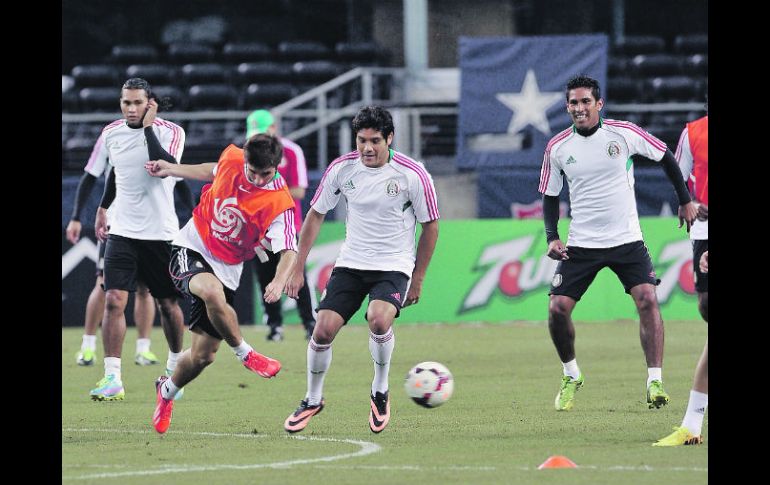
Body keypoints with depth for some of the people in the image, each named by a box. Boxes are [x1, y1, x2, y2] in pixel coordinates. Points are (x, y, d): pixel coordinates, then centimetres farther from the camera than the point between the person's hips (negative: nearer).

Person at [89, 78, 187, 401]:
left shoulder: (170, 132, -10)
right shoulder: (111, 133, 3)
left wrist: (148, 127, -22)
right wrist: (103, 208, 30)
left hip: (160, 233, -2)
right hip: (122, 230, 2)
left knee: (167, 303, 10)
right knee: (114, 299, -13)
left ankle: (175, 366, 33)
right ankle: (112, 379, -15)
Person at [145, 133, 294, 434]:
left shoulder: (279, 203, -21)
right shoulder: (231, 159, -10)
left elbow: (288, 250, -26)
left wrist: (279, 281, -45)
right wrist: (171, 170, 18)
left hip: (226, 270, 0)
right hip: (191, 248, 0)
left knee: (203, 355, 2)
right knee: (213, 293, -36)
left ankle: (166, 392, 34)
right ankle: (245, 354, -12)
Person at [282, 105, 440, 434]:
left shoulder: (413, 175, -14)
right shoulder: (342, 169, -6)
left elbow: (430, 226, -1)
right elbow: (315, 215, 7)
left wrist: (417, 279, 2)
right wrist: (298, 269, 6)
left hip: (394, 267, -3)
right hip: (350, 264, 3)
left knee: (378, 319, -31)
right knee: (323, 330, -10)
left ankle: (380, 392, -5)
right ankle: (313, 400, 16)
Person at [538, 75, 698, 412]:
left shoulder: (623, 133, -8)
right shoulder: (557, 147, -2)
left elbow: (665, 157, 7)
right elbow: (549, 196, 9)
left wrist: (685, 201, 8)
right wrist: (552, 237, -5)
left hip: (626, 240, -1)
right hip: (581, 244, 1)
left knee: (647, 300, -18)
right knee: (557, 309, -8)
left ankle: (655, 382, -13)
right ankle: (571, 377, 16)